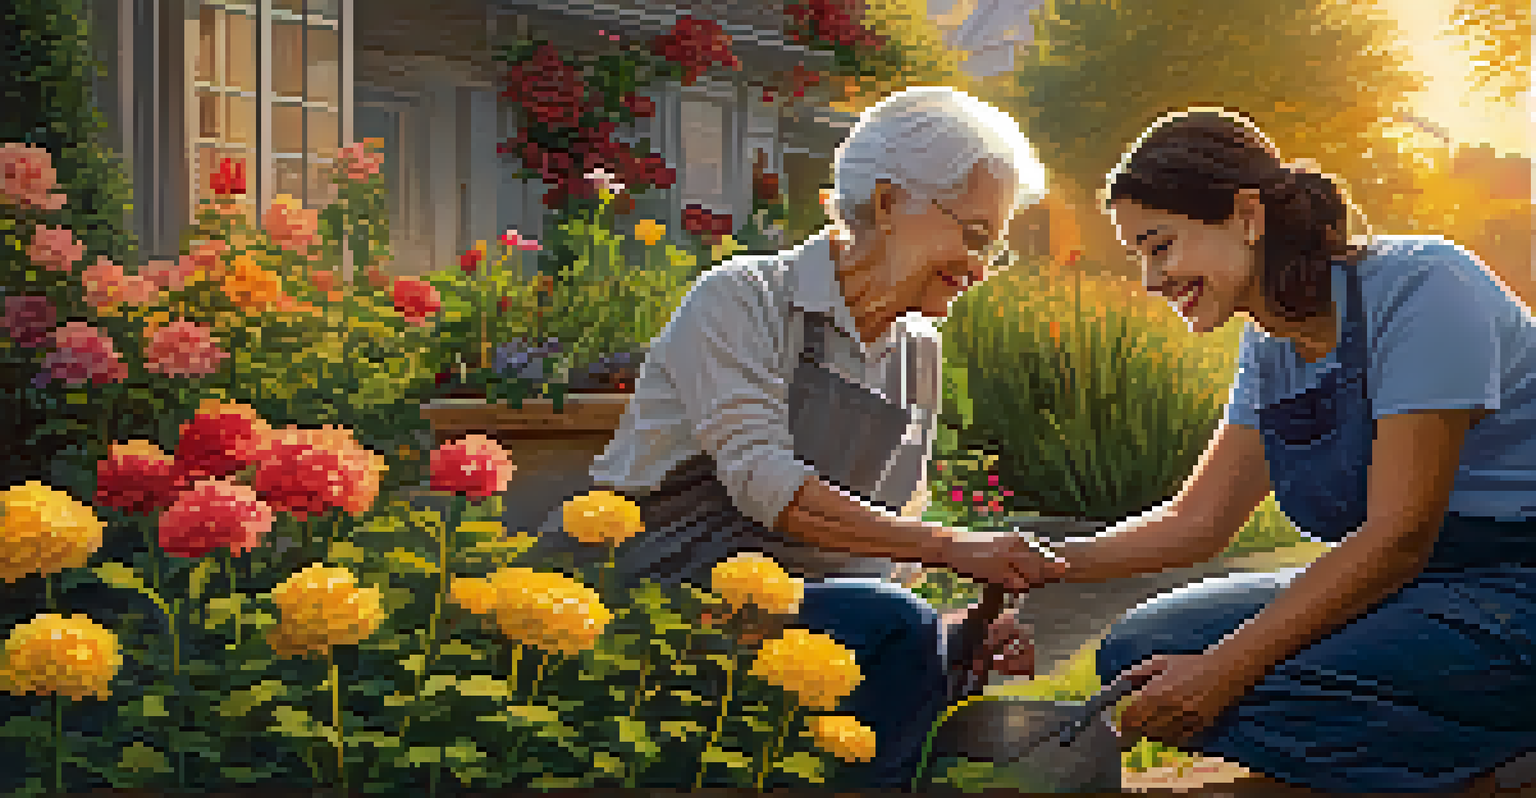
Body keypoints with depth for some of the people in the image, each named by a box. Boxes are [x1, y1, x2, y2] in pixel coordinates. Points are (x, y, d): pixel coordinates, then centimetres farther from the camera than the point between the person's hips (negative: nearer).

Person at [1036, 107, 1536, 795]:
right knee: (1136, 654, -5)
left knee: (1264, 699, -29)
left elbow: (1399, 534, -23)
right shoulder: (1271, 345, 7)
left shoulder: (1418, 286, -18)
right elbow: (1197, 521, 9)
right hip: (1405, 586, 9)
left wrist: (1226, 666, -26)